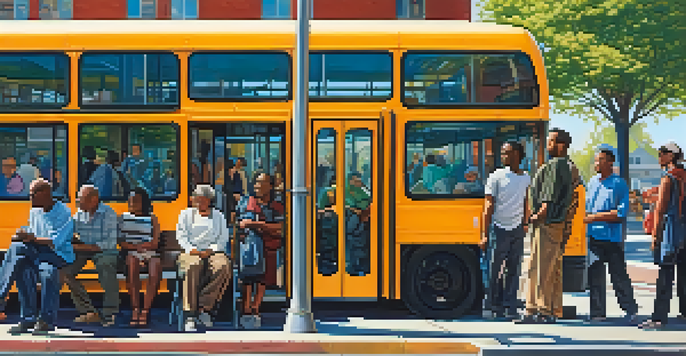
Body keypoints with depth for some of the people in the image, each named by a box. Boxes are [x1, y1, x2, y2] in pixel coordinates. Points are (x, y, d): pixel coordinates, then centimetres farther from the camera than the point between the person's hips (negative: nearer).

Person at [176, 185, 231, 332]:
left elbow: (223, 238, 10)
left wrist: (211, 250, -9)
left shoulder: (218, 216, 19)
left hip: (213, 252, 1)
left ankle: (204, 306, -31)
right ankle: (190, 315, -40)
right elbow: (181, 235, 6)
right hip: (192, 252, -1)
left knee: (224, 267, -35)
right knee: (193, 267, -39)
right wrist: (191, 249, -13)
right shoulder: (186, 214, 18)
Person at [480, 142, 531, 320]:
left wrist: (525, 225, 14)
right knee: (496, 271, -1)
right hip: (499, 228, -3)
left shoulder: (526, 178, 10)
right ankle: (497, 308, 8)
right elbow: (489, 206, -4)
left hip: (517, 230, 3)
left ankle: (511, 309, 7)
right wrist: (485, 234, -9)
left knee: (514, 271, 3)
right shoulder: (496, 176, -2)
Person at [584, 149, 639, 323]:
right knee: (595, 276, 5)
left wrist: (595, 217, -14)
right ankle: (598, 312, 11)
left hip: (612, 237, -5)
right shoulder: (592, 182, 15)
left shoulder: (619, 184, -4)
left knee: (619, 276, -2)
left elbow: (621, 214, -11)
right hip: (594, 236, 5)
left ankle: (631, 310, 9)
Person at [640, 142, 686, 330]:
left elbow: (660, 210, -15)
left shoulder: (668, 179, -11)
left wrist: (655, 237, -14)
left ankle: (659, 317, -11)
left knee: (665, 276, -9)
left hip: (671, 230, -8)